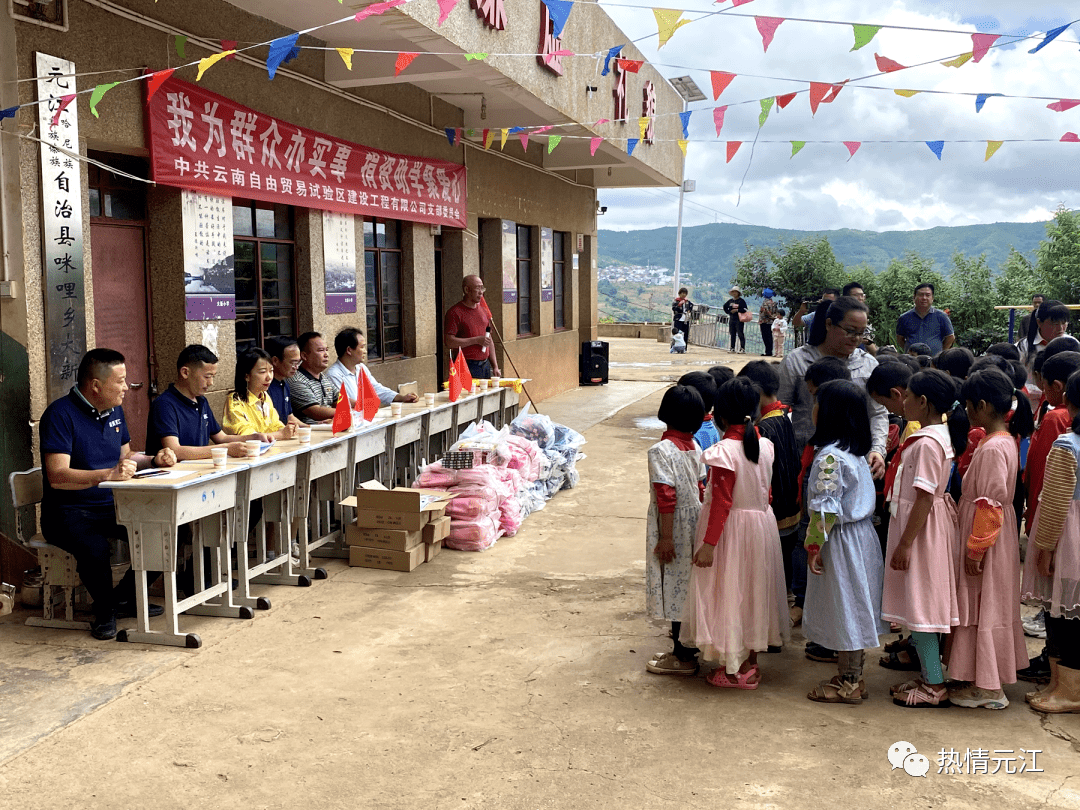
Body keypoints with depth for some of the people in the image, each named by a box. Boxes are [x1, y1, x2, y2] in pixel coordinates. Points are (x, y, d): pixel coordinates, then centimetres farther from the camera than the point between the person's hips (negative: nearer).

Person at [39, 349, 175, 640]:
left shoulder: (115, 410, 11)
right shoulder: (60, 414, -15)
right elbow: (57, 477, -25)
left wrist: (154, 460, 1)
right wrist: (108, 475, -37)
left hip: (113, 506, 7)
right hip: (69, 511, -7)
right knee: (96, 549, -37)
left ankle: (126, 597, 7)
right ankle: (104, 609, -6)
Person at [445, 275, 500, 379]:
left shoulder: (483, 310, 16)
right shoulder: (455, 312, -7)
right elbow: (450, 341, -16)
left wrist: (495, 366, 14)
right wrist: (476, 340, -16)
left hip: (485, 365, 7)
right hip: (468, 366, -6)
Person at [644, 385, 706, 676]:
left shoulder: (661, 450, -19)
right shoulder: (695, 447, 4)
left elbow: (667, 497, -21)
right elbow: (701, 488, 10)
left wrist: (666, 538, -17)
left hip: (674, 526, -7)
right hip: (695, 522, 7)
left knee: (675, 588, 1)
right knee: (688, 587, 16)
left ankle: (683, 658, 9)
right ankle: (686, 648, 27)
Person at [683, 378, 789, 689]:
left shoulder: (724, 451, -21)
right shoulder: (764, 445, -1)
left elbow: (722, 502, -22)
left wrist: (708, 543, -19)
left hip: (731, 528, -7)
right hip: (762, 523, 7)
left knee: (730, 592, 5)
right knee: (754, 590, 17)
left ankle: (735, 671, 13)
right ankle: (751, 663, 28)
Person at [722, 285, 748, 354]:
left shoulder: (741, 301, -6)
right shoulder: (730, 301, 10)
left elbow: (745, 309, -11)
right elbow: (725, 307, 24)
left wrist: (737, 310, -16)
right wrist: (728, 312, 7)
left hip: (739, 320, -6)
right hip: (731, 319, 6)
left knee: (740, 334, -9)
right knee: (732, 334, 10)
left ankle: (742, 349, -10)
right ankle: (732, 348, 17)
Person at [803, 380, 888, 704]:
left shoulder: (830, 456, -20)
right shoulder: (856, 452, 7)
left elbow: (826, 508, -22)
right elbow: (860, 498, 12)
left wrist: (814, 545, -15)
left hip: (841, 540, -9)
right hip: (862, 532, 9)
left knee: (844, 608, 1)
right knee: (854, 607, 15)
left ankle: (848, 684, 10)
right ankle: (853, 675, 25)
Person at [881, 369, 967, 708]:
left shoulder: (927, 443, -22)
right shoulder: (942, 435, 9)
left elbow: (924, 499, -23)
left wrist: (905, 543, -20)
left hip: (922, 529, -10)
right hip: (931, 524, 10)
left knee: (920, 603, -1)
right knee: (923, 603, 16)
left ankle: (934, 686, 7)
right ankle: (930, 675, 25)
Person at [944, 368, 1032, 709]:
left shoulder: (993, 448, -22)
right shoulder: (1005, 441, 8)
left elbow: (991, 504, -23)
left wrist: (976, 549, -20)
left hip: (986, 538, -10)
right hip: (995, 535, 10)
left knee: (983, 607, -1)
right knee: (985, 606, 16)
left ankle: (987, 689, 9)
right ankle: (983, 678, 27)